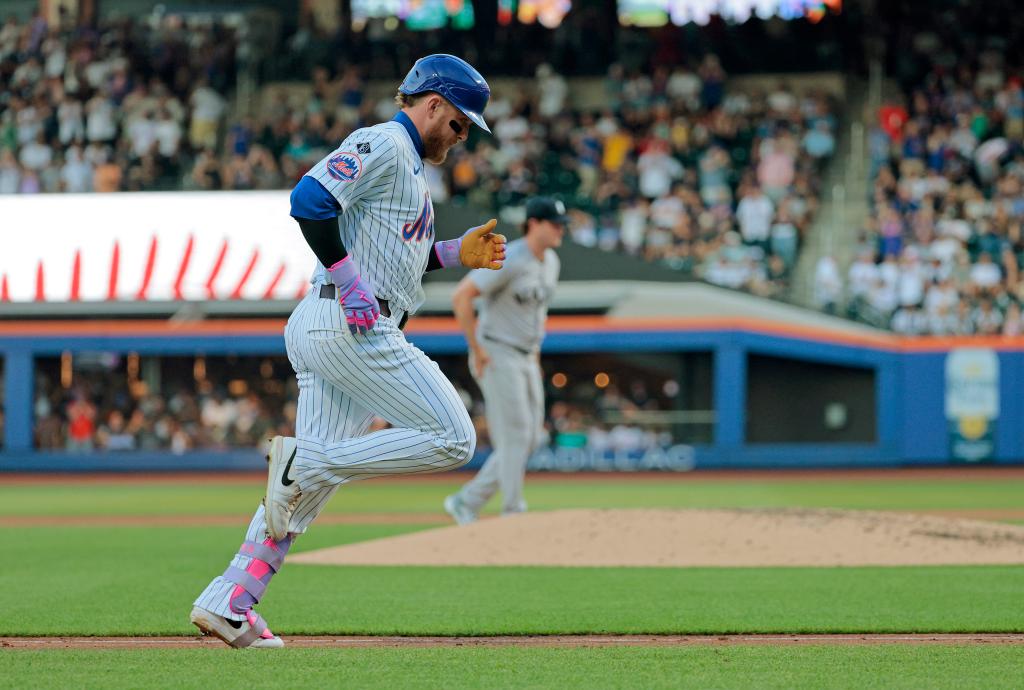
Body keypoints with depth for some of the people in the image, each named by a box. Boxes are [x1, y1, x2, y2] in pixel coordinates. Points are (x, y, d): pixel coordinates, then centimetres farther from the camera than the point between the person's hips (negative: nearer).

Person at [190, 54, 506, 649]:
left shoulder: (407, 166, 27)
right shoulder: (381, 144, -5)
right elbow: (311, 202, -20)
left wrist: (455, 253, 21)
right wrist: (352, 286, -21)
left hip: (318, 331, 10)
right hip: (352, 327, -10)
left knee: (310, 486, 5)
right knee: (452, 439, -9)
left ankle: (228, 601, 0)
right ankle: (304, 460, -13)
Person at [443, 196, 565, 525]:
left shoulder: (550, 261, 9)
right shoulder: (509, 261, -19)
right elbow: (461, 296, -24)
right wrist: (477, 348, -20)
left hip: (526, 360, 9)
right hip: (496, 358, -9)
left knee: (529, 439, 6)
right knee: (515, 437, -10)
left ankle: (467, 503, 13)